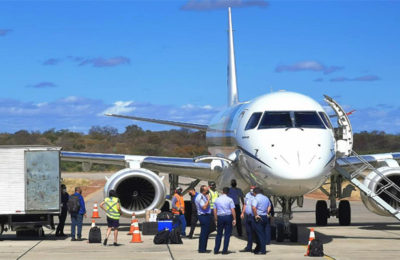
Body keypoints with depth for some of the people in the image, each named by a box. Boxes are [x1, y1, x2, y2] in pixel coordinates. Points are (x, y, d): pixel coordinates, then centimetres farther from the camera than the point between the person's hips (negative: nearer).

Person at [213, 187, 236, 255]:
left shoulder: (216, 200, 4)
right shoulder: (230, 200, -5)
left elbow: (215, 211, 6)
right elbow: (233, 210, -9)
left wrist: (216, 220, 13)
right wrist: (234, 219, -3)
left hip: (220, 217, 2)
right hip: (228, 217, -2)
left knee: (219, 234, 12)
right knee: (227, 234, 4)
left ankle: (216, 250, 11)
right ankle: (224, 250, 3)